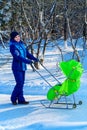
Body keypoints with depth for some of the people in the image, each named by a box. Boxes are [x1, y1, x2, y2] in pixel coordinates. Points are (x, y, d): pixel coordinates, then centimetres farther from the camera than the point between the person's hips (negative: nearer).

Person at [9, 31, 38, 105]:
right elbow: (17, 57, -23)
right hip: (17, 67, -7)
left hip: (23, 66, 7)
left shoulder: (21, 44, 10)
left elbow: (27, 53, 13)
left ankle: (21, 99, 15)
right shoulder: (13, 46, -13)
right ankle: (13, 98, 9)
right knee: (19, 83, -9)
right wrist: (28, 61, -31)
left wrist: (34, 58, -2)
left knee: (22, 83, 9)